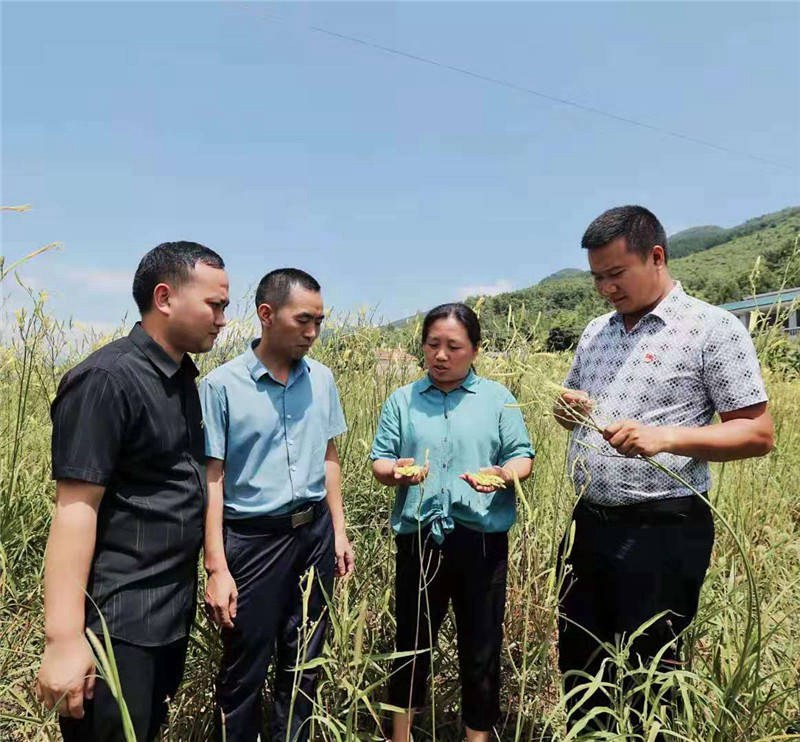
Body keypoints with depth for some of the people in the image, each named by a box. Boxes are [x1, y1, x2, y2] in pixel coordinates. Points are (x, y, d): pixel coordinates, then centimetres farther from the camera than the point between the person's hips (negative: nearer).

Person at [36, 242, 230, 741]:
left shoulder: (182, 378, 7)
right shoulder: (107, 380, -19)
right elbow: (76, 508, -21)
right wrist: (64, 638, -22)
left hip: (173, 611, 8)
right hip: (117, 623, -8)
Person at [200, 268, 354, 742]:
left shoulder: (321, 379, 1)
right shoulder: (222, 385, -13)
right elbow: (210, 478, -12)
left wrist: (339, 530, 9)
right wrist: (217, 568, -14)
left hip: (314, 533, 4)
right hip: (254, 539, -4)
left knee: (304, 662, 18)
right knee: (245, 670, 12)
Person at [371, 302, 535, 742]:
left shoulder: (498, 398, 3)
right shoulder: (402, 401, 5)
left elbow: (523, 458, 0)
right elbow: (378, 462, 3)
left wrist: (503, 475, -21)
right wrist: (394, 472, -20)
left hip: (481, 538, -1)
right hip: (418, 536, 1)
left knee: (481, 644, 12)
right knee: (412, 640, 16)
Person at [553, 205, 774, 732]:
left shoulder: (713, 329, -9)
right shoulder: (596, 333, 10)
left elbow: (759, 434, -11)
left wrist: (664, 437, -25)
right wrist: (568, 410, -3)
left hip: (663, 532, -6)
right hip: (589, 524, 6)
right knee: (578, 662, 18)